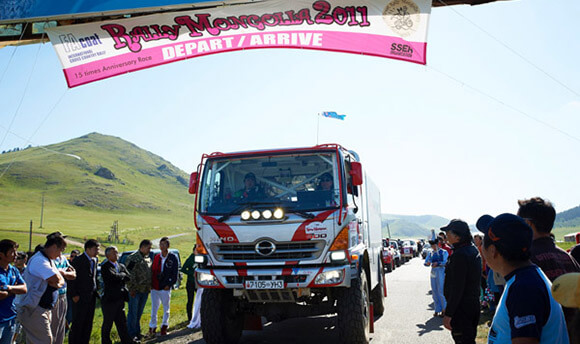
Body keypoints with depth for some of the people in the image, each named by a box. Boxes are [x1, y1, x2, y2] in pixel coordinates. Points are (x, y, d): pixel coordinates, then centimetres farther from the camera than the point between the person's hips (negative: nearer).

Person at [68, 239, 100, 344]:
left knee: (88, 322, 12)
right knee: (78, 322, -1)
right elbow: (71, 279, -11)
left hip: (91, 296, 7)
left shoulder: (95, 260, 10)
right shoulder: (78, 260, -11)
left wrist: (96, 290, 10)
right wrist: (74, 295, -14)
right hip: (80, 297, -7)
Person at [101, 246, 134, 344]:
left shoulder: (121, 266, 14)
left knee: (122, 323, 12)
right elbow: (114, 276, -24)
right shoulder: (105, 267, -9)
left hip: (120, 299, 6)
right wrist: (123, 274, -6)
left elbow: (128, 277, 6)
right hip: (109, 299, -6)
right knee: (107, 323, 4)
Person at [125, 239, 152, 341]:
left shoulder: (148, 258, 13)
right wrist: (132, 289, -17)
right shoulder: (133, 258, -12)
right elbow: (130, 275, -15)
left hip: (145, 290, 7)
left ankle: (137, 332, 24)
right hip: (135, 291, -7)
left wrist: (149, 287, 16)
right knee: (133, 313, 0)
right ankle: (131, 334, 7)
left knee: (139, 313, 15)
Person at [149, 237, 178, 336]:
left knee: (166, 308, 8)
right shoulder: (156, 257, 8)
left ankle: (164, 326, 17)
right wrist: (151, 284, 1)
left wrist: (169, 284, -10)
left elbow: (175, 273, -3)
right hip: (155, 287, 3)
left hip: (165, 288, -3)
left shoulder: (172, 258, -3)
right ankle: (152, 327, 19)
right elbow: (152, 271, 10)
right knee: (154, 308, 9)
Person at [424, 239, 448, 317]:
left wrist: (438, 263, -30)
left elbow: (446, 262, -14)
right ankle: (437, 310, 15)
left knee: (441, 291, -7)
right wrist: (427, 263, -16)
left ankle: (444, 310, 4)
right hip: (433, 272, 5)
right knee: (434, 292, 6)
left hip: (441, 272, -5)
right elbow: (426, 262, 7)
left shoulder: (444, 252, -2)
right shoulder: (431, 253, 12)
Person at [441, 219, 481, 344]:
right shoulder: (473, 250, 8)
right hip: (473, 304, 10)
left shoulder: (459, 255, -22)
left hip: (461, 309, -10)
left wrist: (448, 314, -21)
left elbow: (457, 288, -24)